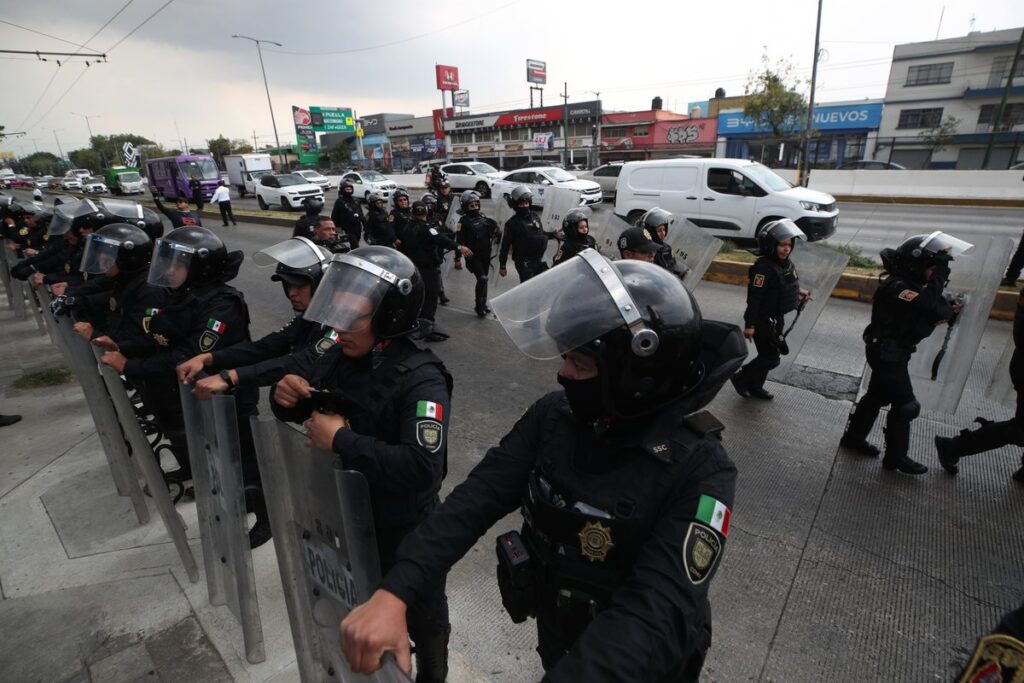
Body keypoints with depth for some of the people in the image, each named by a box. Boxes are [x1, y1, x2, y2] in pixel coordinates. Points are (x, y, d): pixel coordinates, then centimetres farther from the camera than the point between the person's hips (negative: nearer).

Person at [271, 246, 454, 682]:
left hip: (404, 531, -7)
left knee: (422, 616, 22)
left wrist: (341, 441, -33)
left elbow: (421, 468, -39)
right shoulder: (340, 357, -9)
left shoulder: (421, 380, -30)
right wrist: (286, 397, -17)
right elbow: (300, 413, 6)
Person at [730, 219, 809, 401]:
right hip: (763, 320, -9)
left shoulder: (786, 263, 5)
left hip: (777, 318, 9)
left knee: (768, 356, 18)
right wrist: (749, 325, -25)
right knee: (771, 359, -2)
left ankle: (755, 386, 34)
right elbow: (754, 297, -25)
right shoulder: (764, 267, -23)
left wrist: (797, 293, 5)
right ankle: (741, 378, 15)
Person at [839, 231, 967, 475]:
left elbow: (932, 313, 7)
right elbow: (929, 302, -39)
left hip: (891, 352, 10)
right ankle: (895, 457, 15)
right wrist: (940, 273, -31)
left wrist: (948, 310, -12)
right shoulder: (896, 287, -24)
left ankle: (853, 437, 33)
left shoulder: (911, 284, 6)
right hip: (887, 354, -10)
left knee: (877, 396, 19)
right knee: (905, 405, 1)